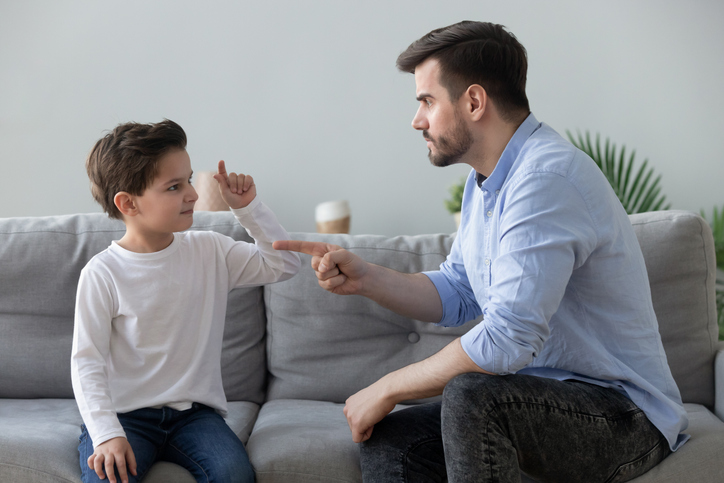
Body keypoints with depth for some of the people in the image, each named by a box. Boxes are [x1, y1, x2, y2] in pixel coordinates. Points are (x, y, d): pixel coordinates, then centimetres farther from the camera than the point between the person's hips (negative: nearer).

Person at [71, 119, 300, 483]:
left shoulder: (210, 252, 3)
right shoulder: (102, 274, -8)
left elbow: (283, 265, 8)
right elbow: (87, 362, -10)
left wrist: (248, 208, -2)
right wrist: (106, 434, -22)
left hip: (194, 411, 3)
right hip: (124, 413, -3)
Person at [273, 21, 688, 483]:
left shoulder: (546, 179, -24)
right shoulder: (487, 178, 10)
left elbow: (507, 339, -31)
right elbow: (456, 294, 16)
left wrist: (387, 388, -19)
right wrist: (363, 277, 0)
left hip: (623, 414, -8)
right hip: (538, 394, 9)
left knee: (469, 394, -33)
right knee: (384, 442, -7)